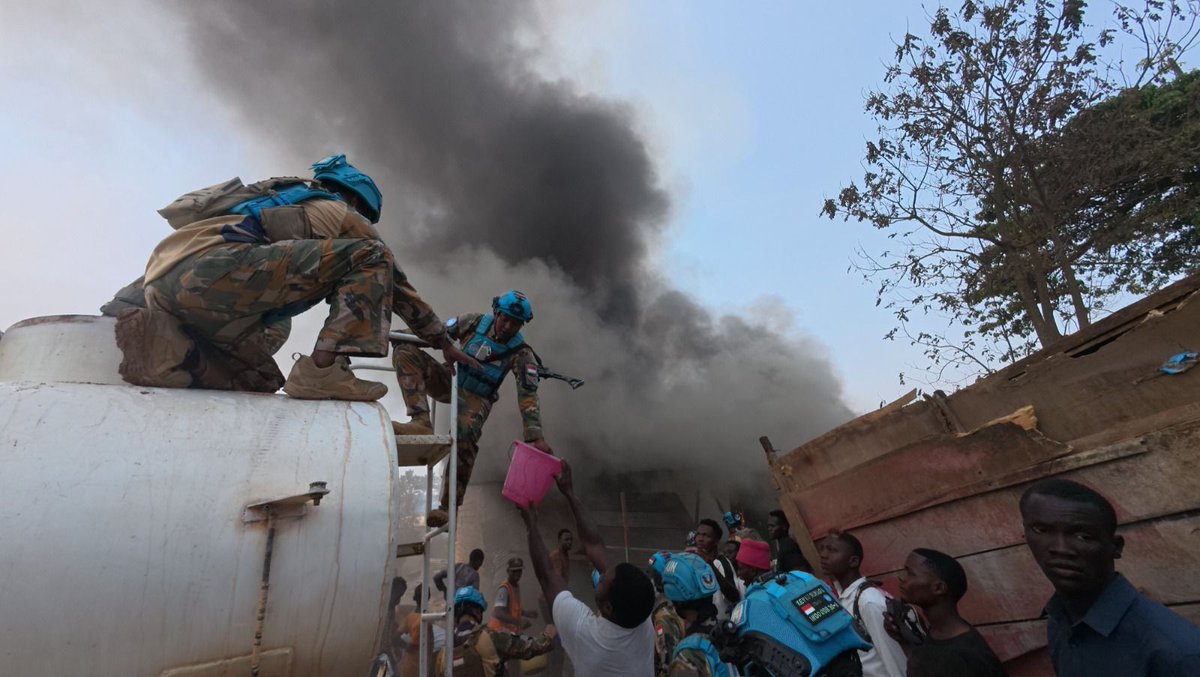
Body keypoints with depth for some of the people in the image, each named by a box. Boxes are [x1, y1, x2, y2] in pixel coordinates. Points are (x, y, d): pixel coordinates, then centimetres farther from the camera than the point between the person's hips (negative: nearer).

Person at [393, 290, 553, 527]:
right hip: (450, 383, 3)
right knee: (405, 350, -18)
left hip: (476, 399, -3)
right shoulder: (476, 322, -8)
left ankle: (448, 507, -14)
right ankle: (421, 421, -33)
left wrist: (536, 437, -31)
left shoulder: (521, 353, -15)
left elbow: (528, 395, -22)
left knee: (465, 436, -34)